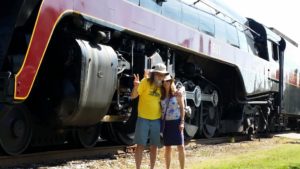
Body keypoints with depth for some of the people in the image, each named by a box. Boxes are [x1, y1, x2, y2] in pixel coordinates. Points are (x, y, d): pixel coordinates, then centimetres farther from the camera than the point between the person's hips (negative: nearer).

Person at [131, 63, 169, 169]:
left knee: (154, 146, 11)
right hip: (143, 119, -5)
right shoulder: (145, 82, -8)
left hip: (156, 120, 5)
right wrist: (136, 86, -31)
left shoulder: (161, 86, 6)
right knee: (141, 145, 0)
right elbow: (133, 96, -11)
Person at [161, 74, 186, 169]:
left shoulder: (177, 94, -1)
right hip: (166, 123, 3)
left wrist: (182, 122, -10)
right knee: (167, 148, 7)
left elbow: (182, 108, -2)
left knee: (180, 147, -5)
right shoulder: (161, 95, 8)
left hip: (176, 122, -3)